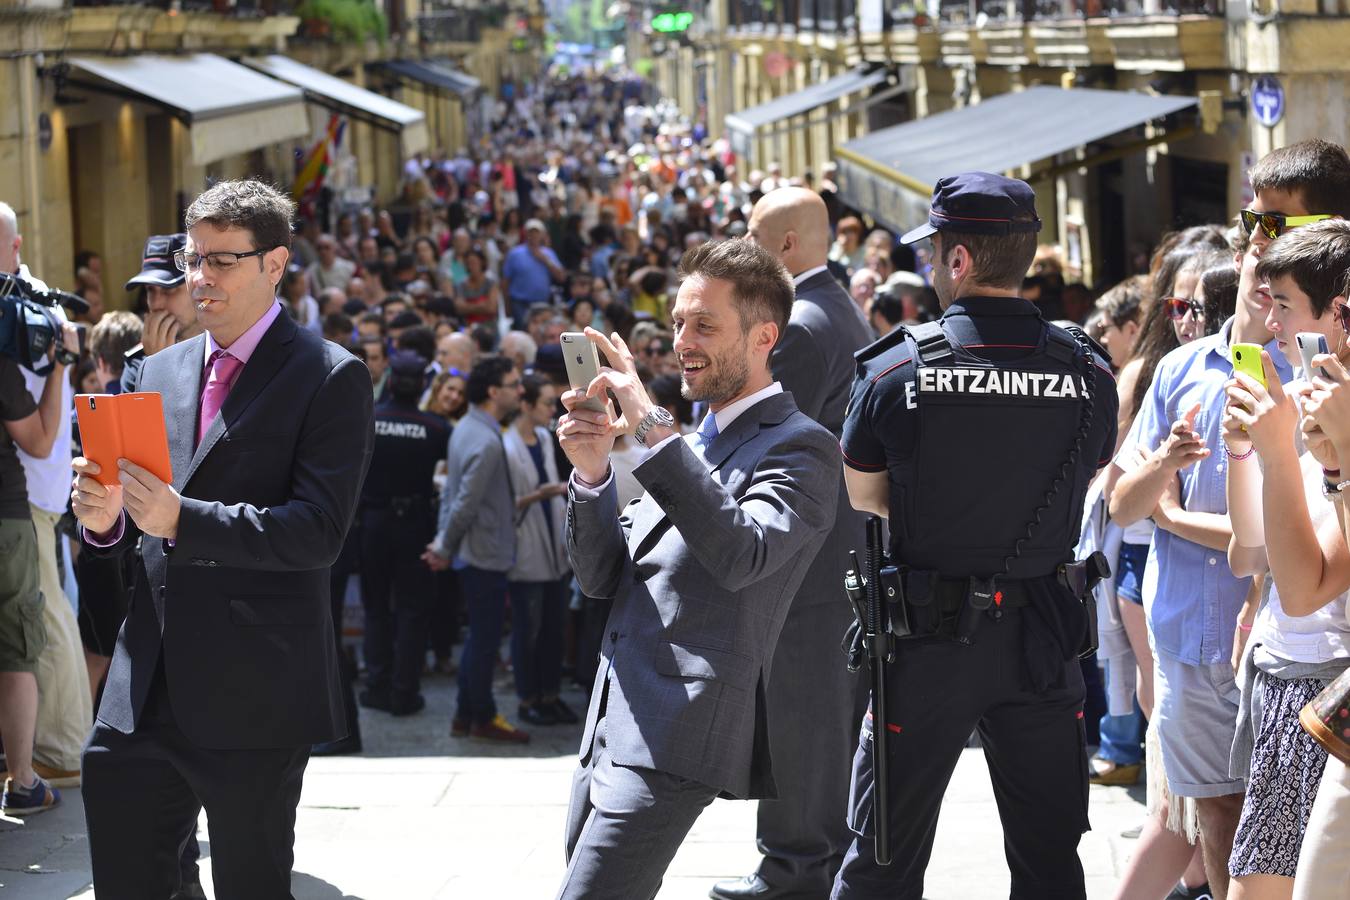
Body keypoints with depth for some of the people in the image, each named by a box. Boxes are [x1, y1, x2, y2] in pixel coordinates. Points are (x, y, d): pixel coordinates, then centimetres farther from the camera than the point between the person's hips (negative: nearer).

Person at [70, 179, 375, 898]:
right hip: (144, 691, 6)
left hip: (254, 697, -6)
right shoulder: (159, 373, 15)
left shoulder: (329, 377, -5)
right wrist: (105, 518, -5)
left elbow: (320, 531, -15)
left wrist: (183, 519, -25)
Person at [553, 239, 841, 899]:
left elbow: (742, 556, -23)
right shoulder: (690, 448, 21)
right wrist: (592, 473, -2)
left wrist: (653, 431, -24)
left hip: (677, 734, -9)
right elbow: (601, 578, 16)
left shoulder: (800, 447, -4)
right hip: (609, 729, 9)